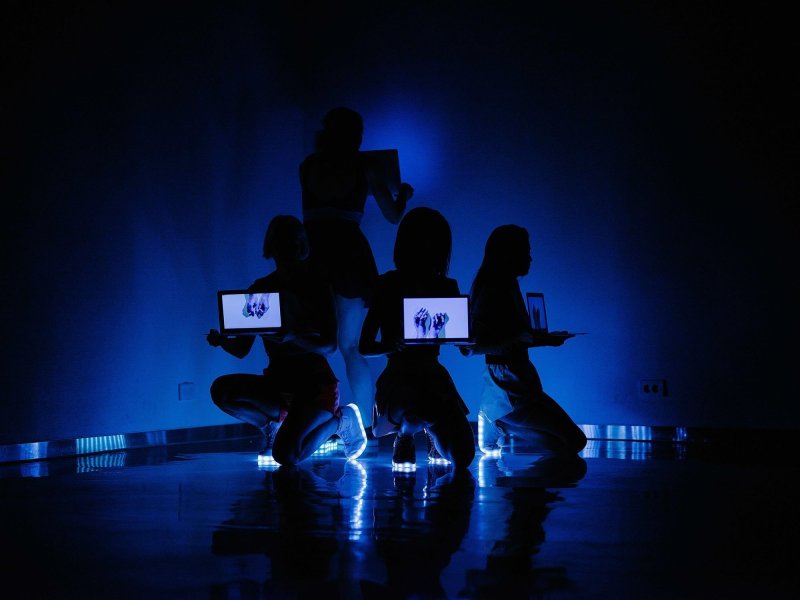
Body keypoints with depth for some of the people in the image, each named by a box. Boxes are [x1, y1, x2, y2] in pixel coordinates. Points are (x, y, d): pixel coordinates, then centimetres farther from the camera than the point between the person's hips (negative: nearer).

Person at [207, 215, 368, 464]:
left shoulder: (316, 287, -6)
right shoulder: (260, 289, 4)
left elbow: (329, 344, -16)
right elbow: (241, 349, 2)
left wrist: (292, 337, -33)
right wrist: (221, 341, -20)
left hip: (316, 382, -4)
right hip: (278, 383, 4)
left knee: (286, 454, -27)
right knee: (221, 390, -23)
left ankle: (341, 419, 3)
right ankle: (273, 420, 7)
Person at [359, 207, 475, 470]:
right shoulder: (388, 285, -1)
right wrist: (392, 344, -21)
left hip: (435, 378, 1)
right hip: (399, 377, -1)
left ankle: (434, 432, 27)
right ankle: (405, 430, 11)